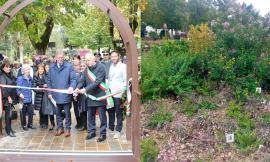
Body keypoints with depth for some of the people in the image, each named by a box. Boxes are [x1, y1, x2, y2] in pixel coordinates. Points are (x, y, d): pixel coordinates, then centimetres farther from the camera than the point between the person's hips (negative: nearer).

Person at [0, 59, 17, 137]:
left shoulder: (10, 75, 13)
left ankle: (10, 128, 23)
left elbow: (14, 85, 17)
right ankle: (8, 130, 5)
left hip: (11, 97, 7)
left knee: (10, 113, 12)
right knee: (8, 114, -2)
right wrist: (8, 97, -20)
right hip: (7, 98, -7)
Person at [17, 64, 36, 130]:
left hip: (29, 98, 5)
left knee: (31, 112, 6)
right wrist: (20, 93, -27)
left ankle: (30, 124, 21)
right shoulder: (20, 78, -9)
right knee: (24, 113, 5)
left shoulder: (30, 78, 8)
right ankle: (24, 125, 19)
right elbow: (18, 88, -13)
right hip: (23, 98, -5)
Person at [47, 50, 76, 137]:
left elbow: (73, 79, -9)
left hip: (66, 95, -3)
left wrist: (72, 87, -29)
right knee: (58, 113, 15)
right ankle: (60, 128, 28)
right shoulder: (51, 67, 4)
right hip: (55, 95, 3)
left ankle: (67, 128, 19)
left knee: (67, 113, 7)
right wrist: (49, 93, 5)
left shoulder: (69, 66, -7)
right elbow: (49, 81, 9)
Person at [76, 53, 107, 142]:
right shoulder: (86, 69, 8)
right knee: (90, 116, 13)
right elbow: (82, 81, 7)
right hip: (90, 96, 6)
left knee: (102, 116, 3)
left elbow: (97, 81, -21)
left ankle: (103, 133, 15)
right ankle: (91, 131, 28)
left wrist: (85, 89, -25)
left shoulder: (100, 67, -12)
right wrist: (78, 88, -14)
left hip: (100, 95, -6)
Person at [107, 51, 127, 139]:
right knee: (110, 111, 14)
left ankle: (118, 130, 10)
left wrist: (121, 89, -22)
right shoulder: (111, 66, 13)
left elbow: (126, 80, -11)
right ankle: (111, 127, 29)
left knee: (118, 113, 2)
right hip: (109, 92, 6)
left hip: (118, 94, -6)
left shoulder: (123, 66, -6)